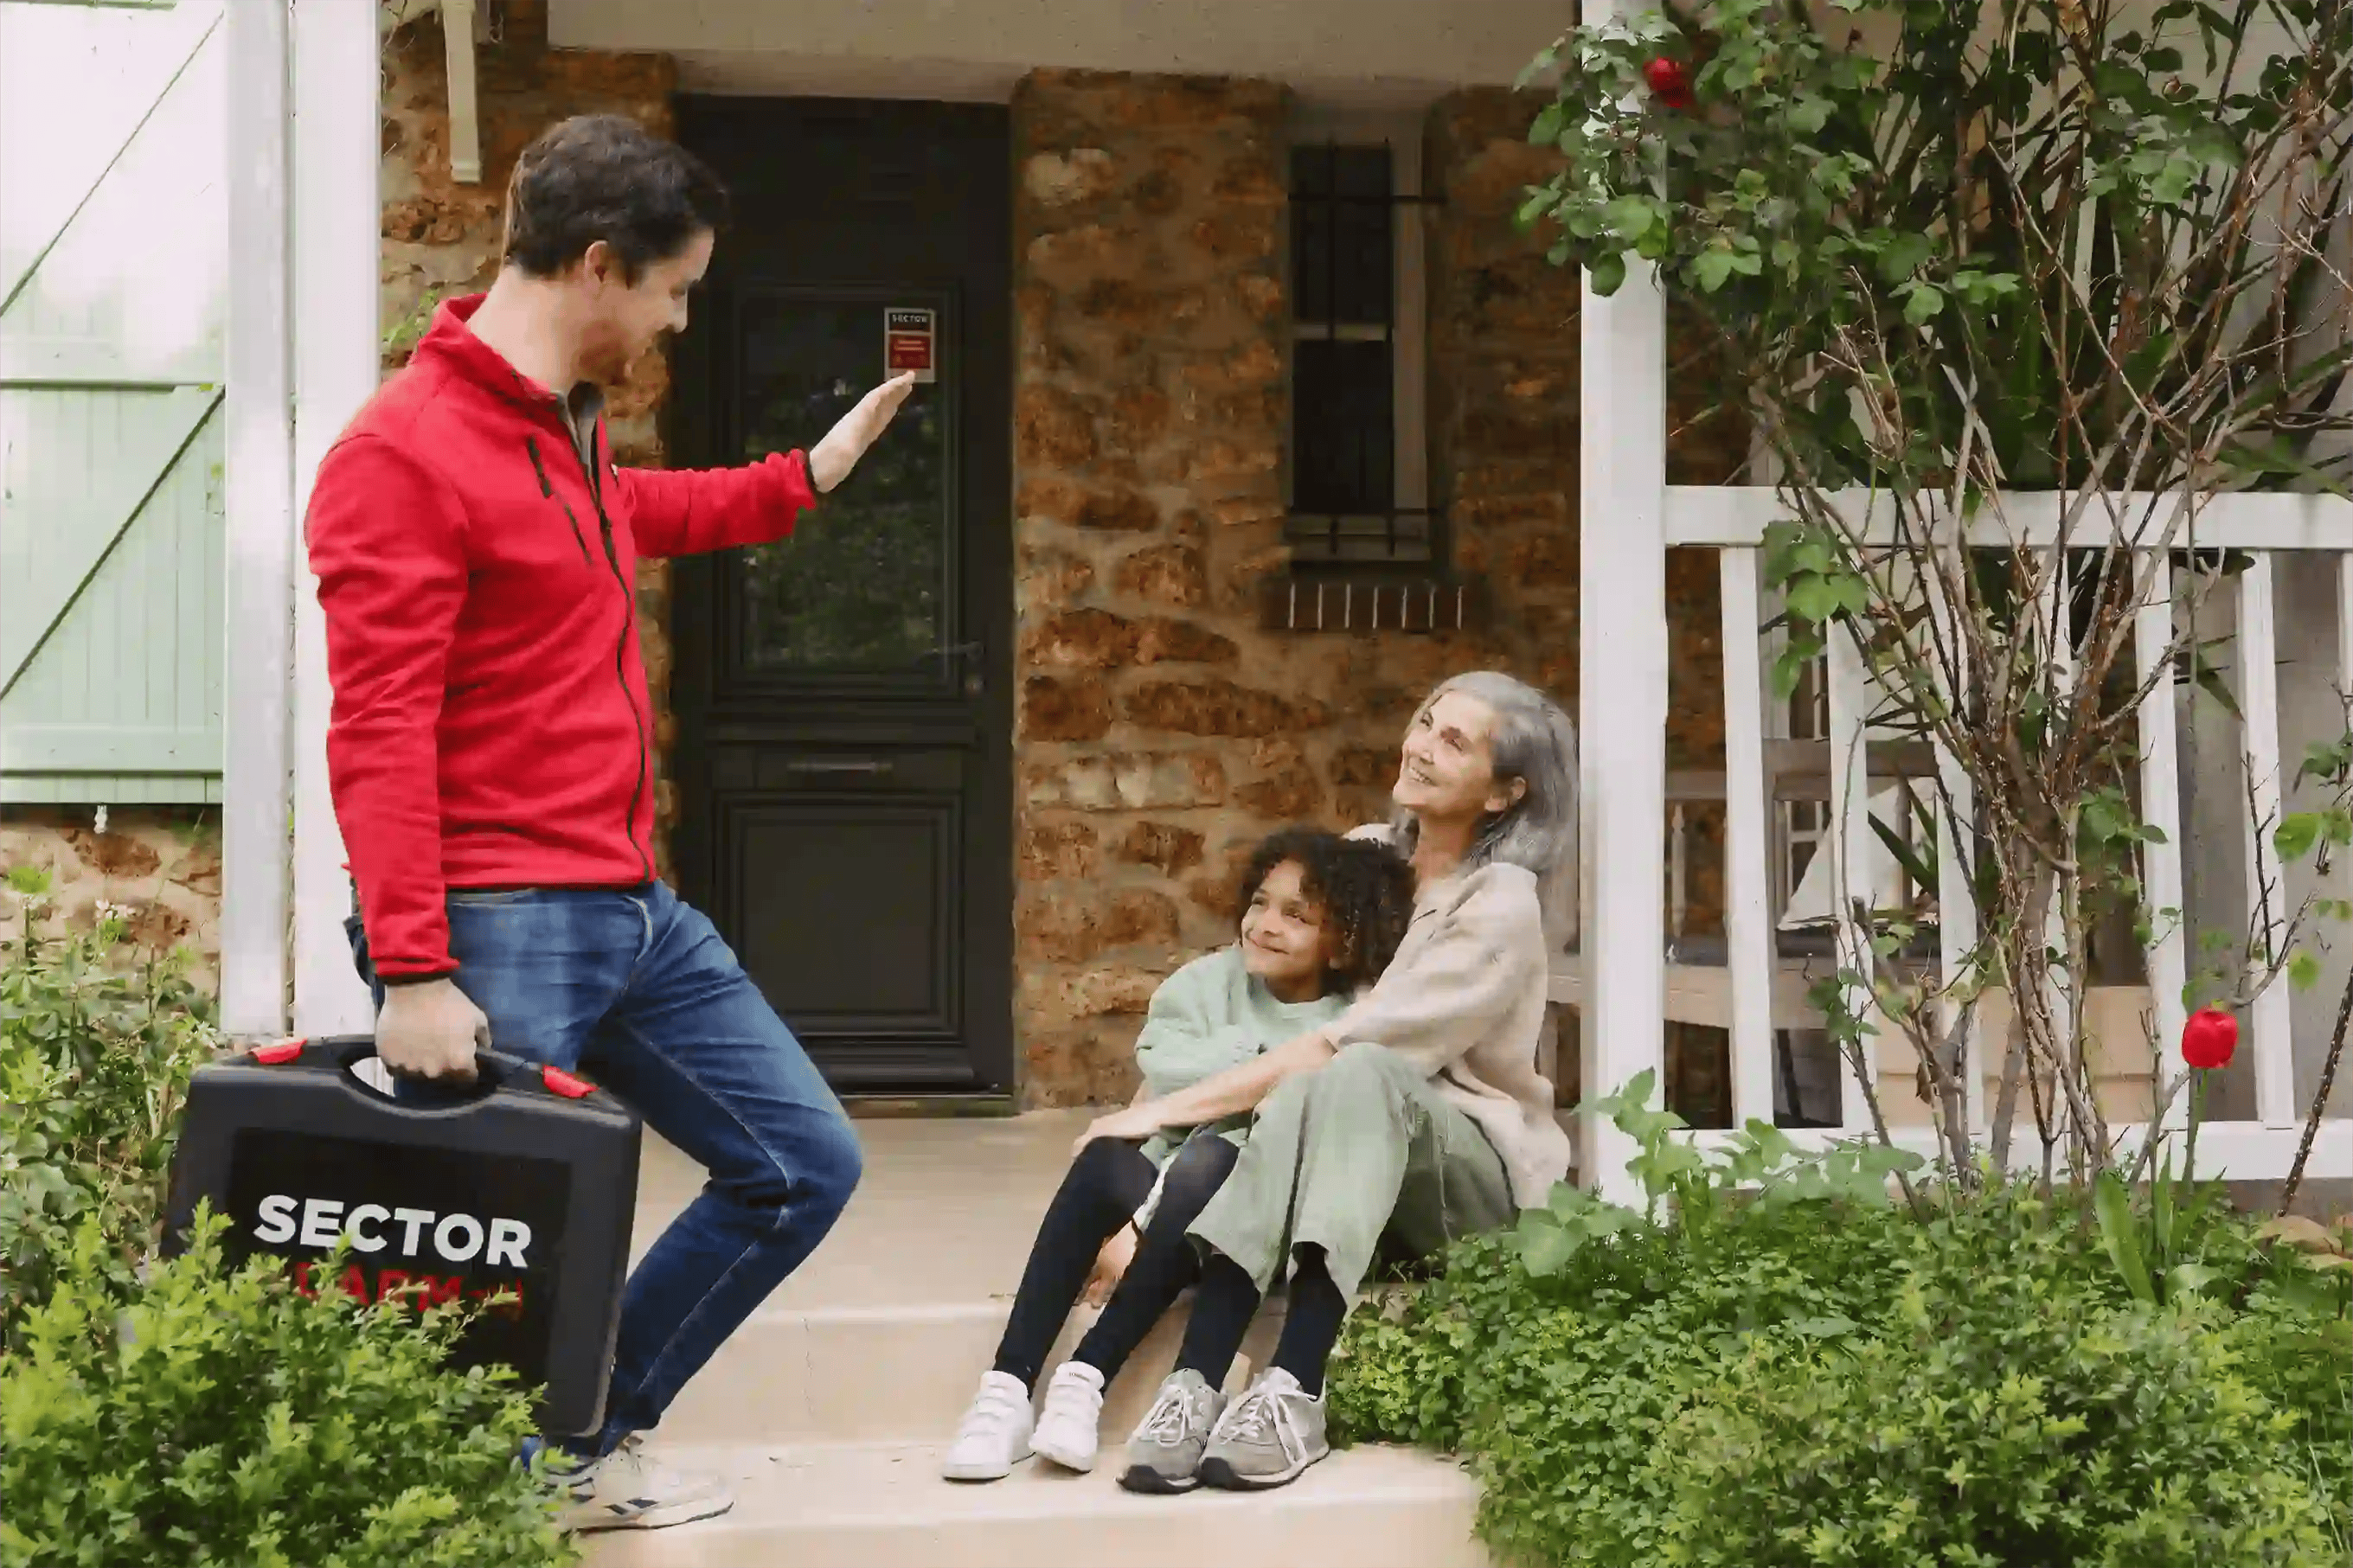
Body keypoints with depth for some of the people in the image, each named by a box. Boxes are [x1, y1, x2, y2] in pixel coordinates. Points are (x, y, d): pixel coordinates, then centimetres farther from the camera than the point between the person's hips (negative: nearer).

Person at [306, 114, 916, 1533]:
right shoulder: (406, 454, -15)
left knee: (806, 1163, 15)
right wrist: (413, 972, -24)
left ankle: (587, 1449, 24)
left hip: (639, 913, 10)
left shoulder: (570, 430, 14)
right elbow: (379, 735, -19)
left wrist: (808, 477, 41)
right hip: (501, 928, -10)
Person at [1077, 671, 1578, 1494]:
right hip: (1350, 1150, 4)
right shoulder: (1367, 856, 6)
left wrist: (1171, 1107, -22)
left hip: (1477, 1170, -4)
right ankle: (1195, 1386, -47)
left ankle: (1294, 1392, -48)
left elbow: (1338, 1046, -21)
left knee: (1356, 1072, -37)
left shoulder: (1501, 909, -14)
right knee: (1297, 1099, -34)